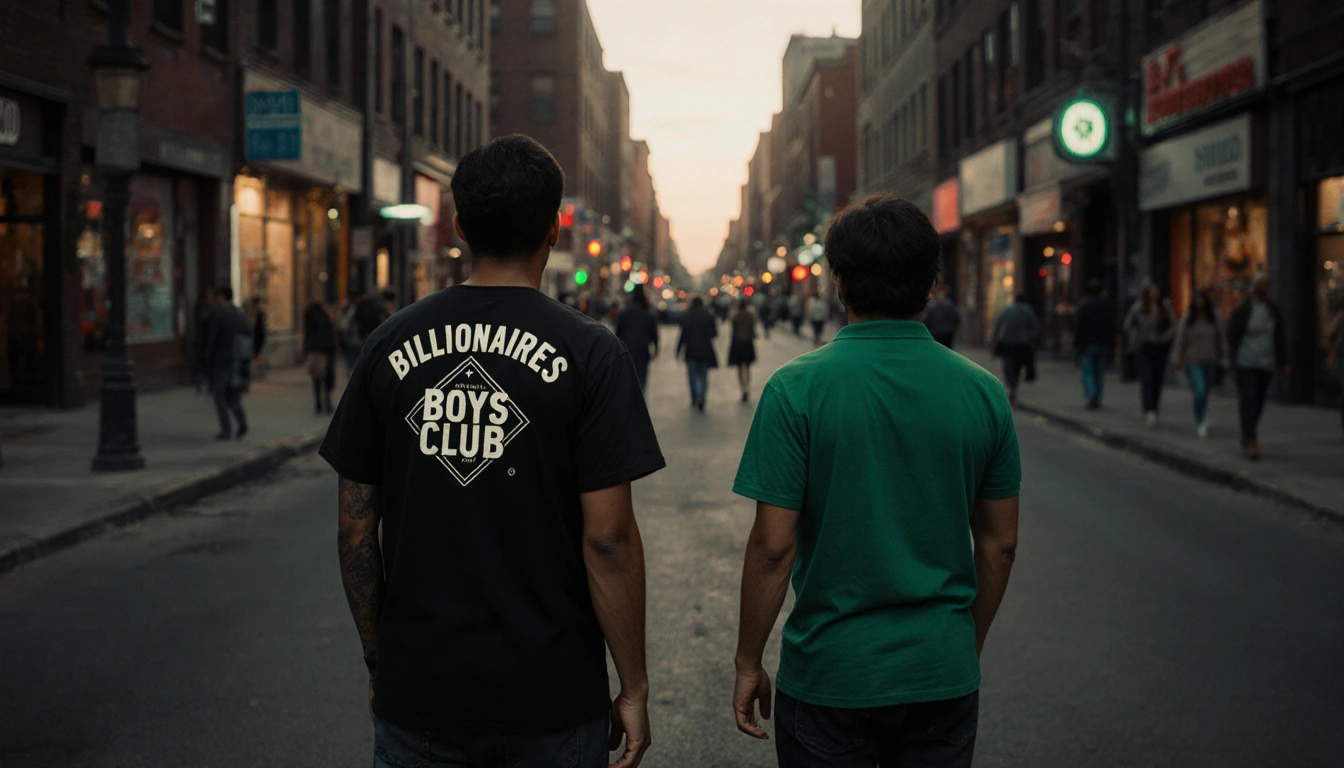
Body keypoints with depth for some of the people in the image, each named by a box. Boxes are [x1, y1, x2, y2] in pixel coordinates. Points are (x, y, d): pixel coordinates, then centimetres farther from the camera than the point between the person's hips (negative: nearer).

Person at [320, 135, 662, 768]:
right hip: (550, 703, -2)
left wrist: (378, 659, 14)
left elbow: (355, 531, 3)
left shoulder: (391, 344, 0)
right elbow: (608, 538, -13)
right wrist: (634, 687, -3)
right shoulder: (589, 353, -10)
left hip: (415, 696, 3)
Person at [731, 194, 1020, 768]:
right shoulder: (982, 391, -3)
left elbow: (772, 547, -13)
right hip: (943, 677, 3)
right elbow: (1000, 543, 4)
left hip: (829, 677, -3)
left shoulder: (796, 389, -13)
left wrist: (748, 662, -1)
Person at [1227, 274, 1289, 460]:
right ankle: (1250, 441, -15)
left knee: (1259, 403, 6)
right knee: (1248, 400, -12)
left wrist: (1284, 362, 6)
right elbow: (1232, 337, -3)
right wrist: (1232, 362, -8)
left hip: (1266, 364, 4)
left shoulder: (1273, 310, 9)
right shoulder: (1241, 310, -4)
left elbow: (1280, 338, 12)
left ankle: (1247, 437, 21)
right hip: (1246, 363, -4)